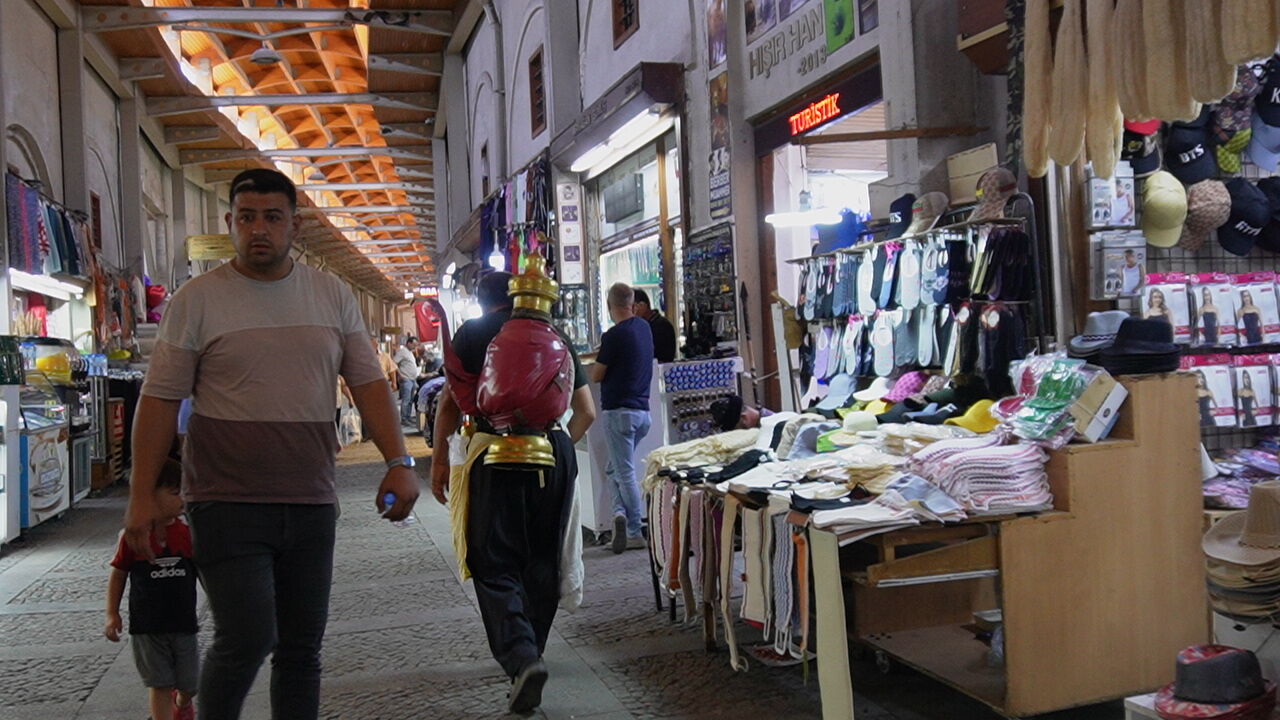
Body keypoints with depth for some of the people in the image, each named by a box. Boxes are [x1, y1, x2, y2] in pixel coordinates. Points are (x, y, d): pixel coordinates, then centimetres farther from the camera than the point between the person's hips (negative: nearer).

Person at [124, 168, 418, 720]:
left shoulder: (333, 295, 8)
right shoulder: (196, 300, -1)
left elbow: (367, 383, 7)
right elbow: (160, 399, 0)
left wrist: (398, 461, -5)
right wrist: (141, 495, -4)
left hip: (311, 504, 4)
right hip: (227, 503, -3)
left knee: (301, 647, 10)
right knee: (246, 638, -11)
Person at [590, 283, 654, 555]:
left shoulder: (614, 335, -14)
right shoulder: (645, 328, 8)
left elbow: (596, 375, -8)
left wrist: (598, 363, 12)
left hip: (619, 411, -7)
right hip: (643, 410, 7)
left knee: (625, 472, -3)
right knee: (615, 468, 16)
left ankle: (636, 532, -3)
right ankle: (622, 513, 0)